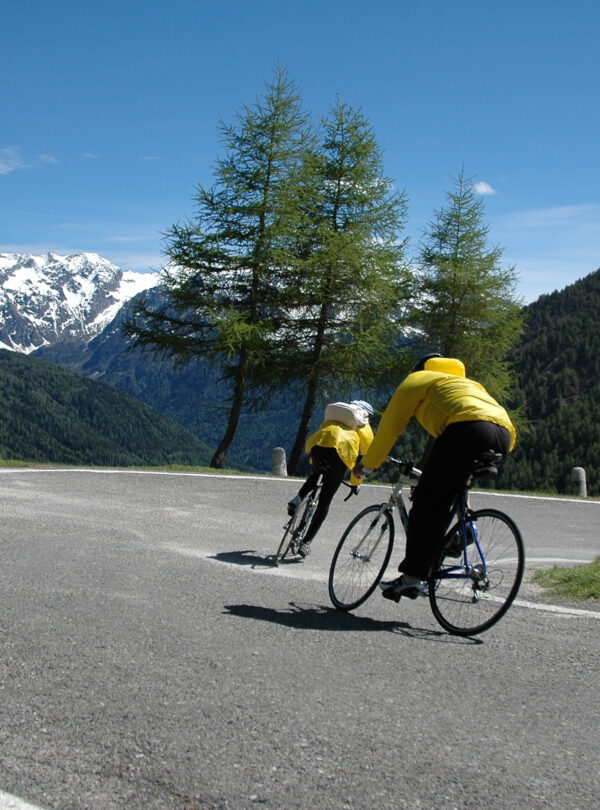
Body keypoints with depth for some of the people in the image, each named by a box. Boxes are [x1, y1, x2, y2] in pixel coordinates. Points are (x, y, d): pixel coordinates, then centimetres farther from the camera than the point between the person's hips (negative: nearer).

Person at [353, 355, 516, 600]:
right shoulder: (468, 383, 44)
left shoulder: (416, 380, 25)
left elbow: (390, 425, 22)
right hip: (505, 434, 7)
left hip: (466, 429, -7)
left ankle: (411, 576, -6)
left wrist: (367, 465, 32)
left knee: (427, 501, -2)